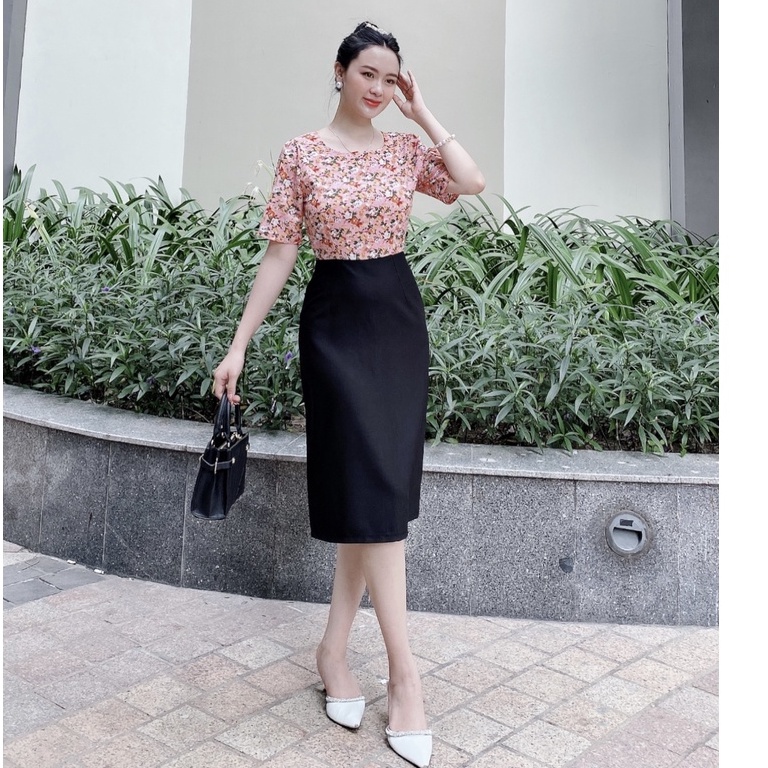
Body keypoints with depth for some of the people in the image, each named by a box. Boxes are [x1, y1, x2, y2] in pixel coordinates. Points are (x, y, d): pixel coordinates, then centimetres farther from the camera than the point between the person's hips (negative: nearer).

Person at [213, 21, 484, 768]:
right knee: (374, 482, -9)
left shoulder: (405, 148, 9)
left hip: (399, 316, 4)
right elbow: (279, 252, -2)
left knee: (378, 481, 3)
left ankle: (336, 645, 16)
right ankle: (404, 672, -1)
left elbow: (472, 184, -9)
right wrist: (239, 344, -6)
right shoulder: (302, 152, 0)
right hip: (335, 319, -4)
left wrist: (423, 116, 0)